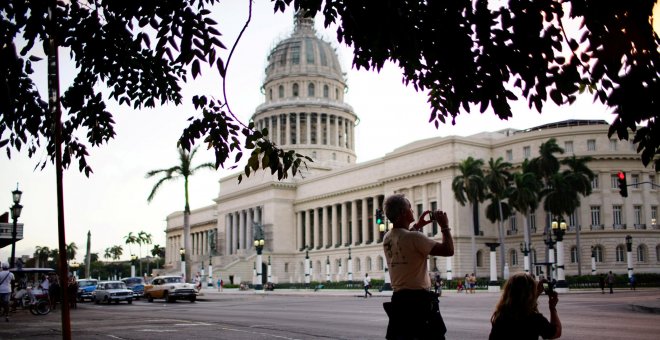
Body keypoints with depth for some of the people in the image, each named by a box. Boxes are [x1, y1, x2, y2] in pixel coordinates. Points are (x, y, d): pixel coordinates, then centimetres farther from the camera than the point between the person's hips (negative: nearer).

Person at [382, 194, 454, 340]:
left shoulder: (387, 238, 6)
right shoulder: (414, 237, -17)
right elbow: (448, 250, -16)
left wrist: (417, 225, 29)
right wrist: (445, 226, -3)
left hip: (398, 299, 8)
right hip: (419, 300, -8)